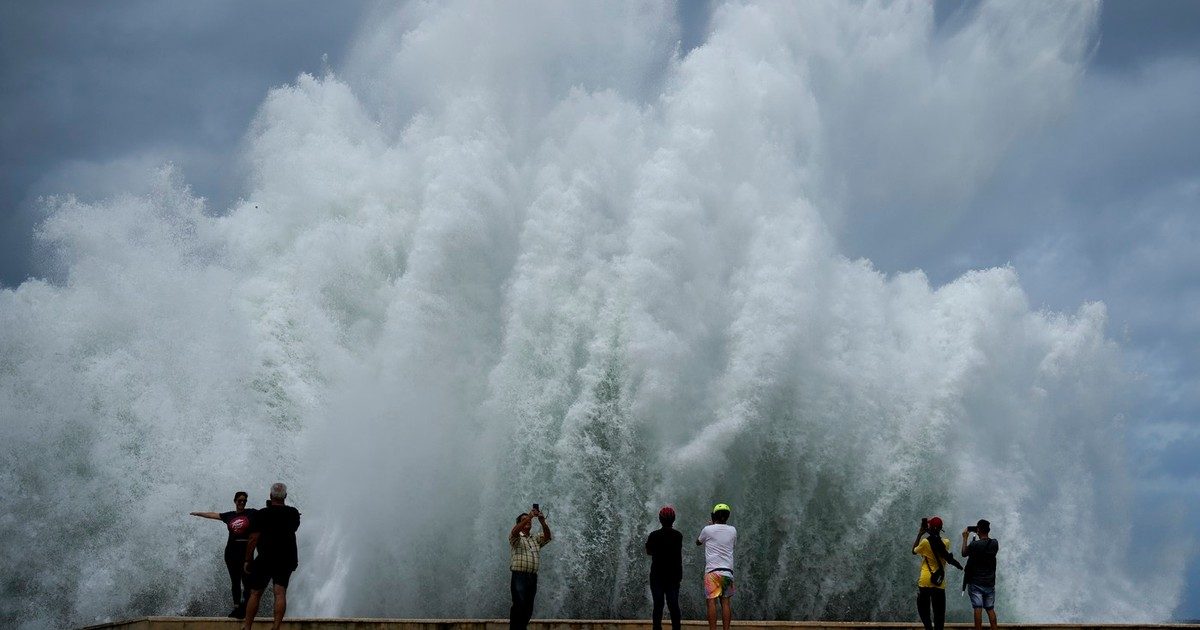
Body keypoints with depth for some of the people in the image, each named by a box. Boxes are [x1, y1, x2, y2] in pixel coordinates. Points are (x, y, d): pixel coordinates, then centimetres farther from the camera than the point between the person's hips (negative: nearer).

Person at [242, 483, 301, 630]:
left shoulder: (261, 514, -7)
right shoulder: (293, 514, 4)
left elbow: (253, 539, -11)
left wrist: (248, 560, -4)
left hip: (265, 559, -3)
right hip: (286, 560, 3)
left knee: (255, 593, 6)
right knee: (280, 593, -2)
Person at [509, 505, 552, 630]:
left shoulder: (536, 540, 22)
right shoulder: (516, 538, 7)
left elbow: (547, 536, 4)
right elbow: (514, 531, -15)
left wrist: (542, 522, -14)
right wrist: (529, 516, -23)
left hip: (533, 577, 5)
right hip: (519, 576, -5)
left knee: (528, 609, 3)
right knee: (519, 606, -15)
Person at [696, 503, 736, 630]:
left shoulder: (708, 530, 0)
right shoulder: (732, 530, 8)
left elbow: (698, 542, 19)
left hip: (712, 570, -3)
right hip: (728, 571, 3)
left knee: (712, 601, -5)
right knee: (725, 602, 5)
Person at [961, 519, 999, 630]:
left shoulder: (974, 545, -16)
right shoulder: (995, 543, -4)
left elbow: (963, 553, 3)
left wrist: (965, 538, 11)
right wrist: (981, 536, 18)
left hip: (975, 582, -4)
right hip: (990, 582, 4)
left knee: (978, 608, -5)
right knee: (990, 609, 11)